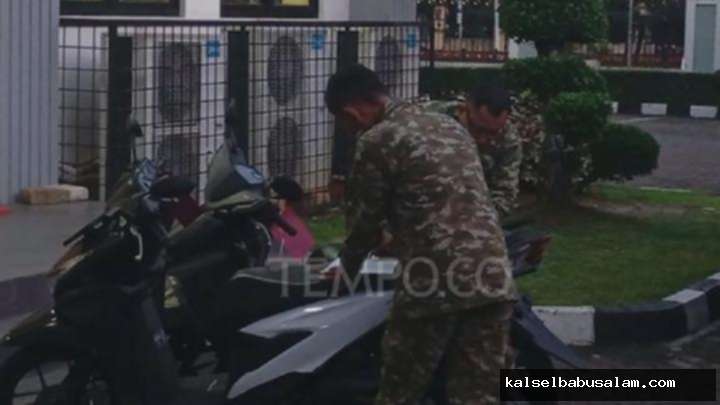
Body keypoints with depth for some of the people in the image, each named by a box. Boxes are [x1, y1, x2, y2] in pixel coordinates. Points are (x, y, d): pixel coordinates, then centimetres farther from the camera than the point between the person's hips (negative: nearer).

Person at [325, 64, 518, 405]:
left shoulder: (376, 141, -2)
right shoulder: (449, 125, 21)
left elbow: (365, 222, 5)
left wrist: (346, 270, 25)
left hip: (434, 280, -6)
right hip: (491, 275, 7)